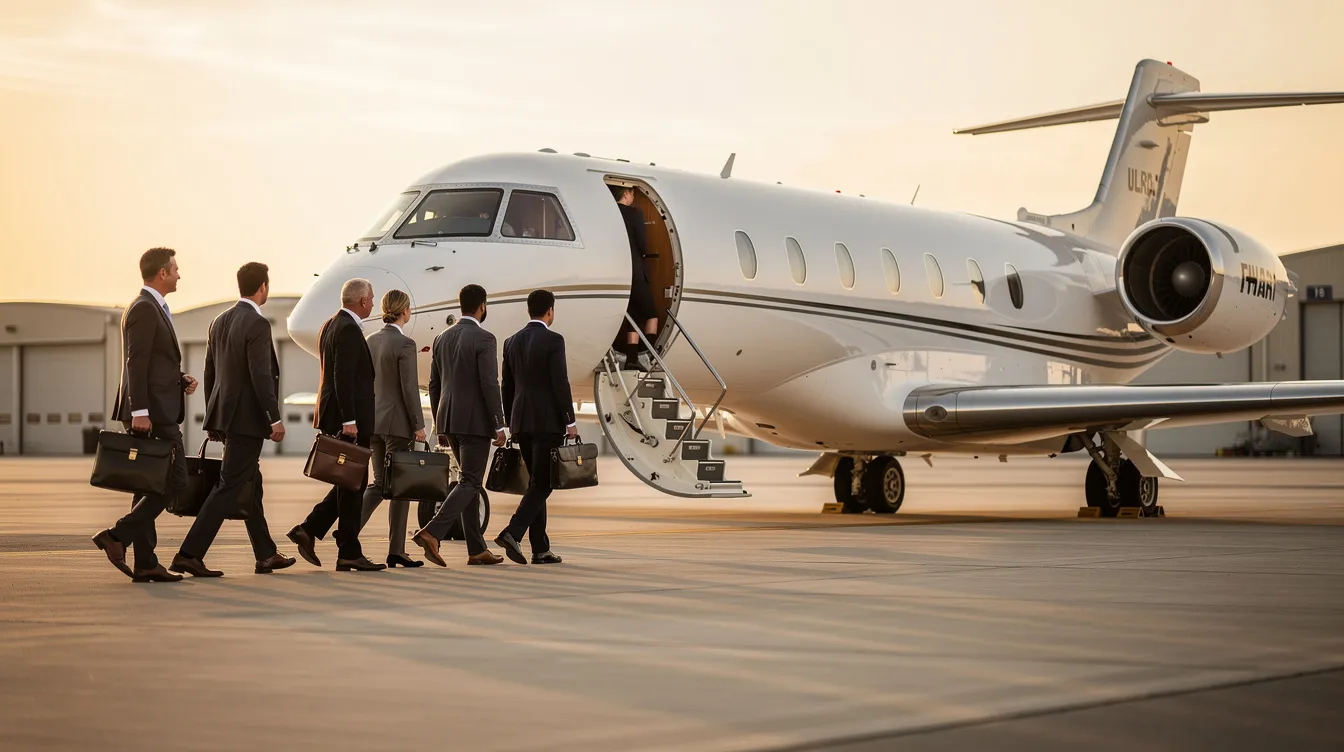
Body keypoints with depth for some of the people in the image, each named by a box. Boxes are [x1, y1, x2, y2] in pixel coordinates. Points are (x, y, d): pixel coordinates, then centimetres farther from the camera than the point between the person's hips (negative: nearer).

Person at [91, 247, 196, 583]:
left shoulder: (152, 309, 20)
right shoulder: (144, 309, -11)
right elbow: (136, 364, -18)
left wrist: (180, 379, 11)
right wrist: (139, 412, -23)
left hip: (155, 413, 10)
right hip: (152, 413, -10)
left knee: (150, 488, 8)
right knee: (174, 482, -9)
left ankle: (145, 564, 8)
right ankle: (117, 536, -10)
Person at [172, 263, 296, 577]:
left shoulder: (219, 322, 11)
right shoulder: (257, 324, -15)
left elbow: (210, 373, 15)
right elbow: (261, 376, -21)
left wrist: (213, 418, 22)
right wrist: (275, 419, -16)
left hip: (225, 415, 9)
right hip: (248, 418, -9)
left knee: (251, 486, 16)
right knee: (229, 487, -6)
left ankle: (266, 555, 24)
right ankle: (189, 554, -11)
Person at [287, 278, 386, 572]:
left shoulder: (331, 325, 16)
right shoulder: (349, 329, -15)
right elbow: (343, 378, -22)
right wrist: (349, 421, -23)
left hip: (334, 417, 10)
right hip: (349, 418, -10)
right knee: (352, 485, -3)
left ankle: (309, 530, 9)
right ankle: (349, 553, 1)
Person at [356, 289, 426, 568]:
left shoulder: (372, 340, 8)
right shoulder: (404, 344, -14)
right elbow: (409, 388, -16)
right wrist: (419, 425, -10)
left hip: (373, 420, 7)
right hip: (397, 421, -7)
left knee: (379, 483, 15)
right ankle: (396, 551, 5)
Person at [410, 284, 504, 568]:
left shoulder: (442, 338, 11)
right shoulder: (484, 339, -11)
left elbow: (434, 385, 14)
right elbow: (489, 384, -17)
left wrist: (439, 425, 20)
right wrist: (499, 426, -12)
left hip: (449, 420, 7)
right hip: (475, 421, -7)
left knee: (471, 481, 13)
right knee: (469, 483, -5)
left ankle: (477, 549, 14)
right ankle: (431, 533, -21)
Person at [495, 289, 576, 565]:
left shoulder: (512, 342, 11)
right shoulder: (553, 340, -9)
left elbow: (507, 387, 15)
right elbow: (560, 383, -13)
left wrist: (510, 424, 22)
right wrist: (570, 422, -8)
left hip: (521, 421, 7)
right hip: (548, 421, -7)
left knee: (537, 482, 11)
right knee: (542, 484, -5)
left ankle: (541, 549, 9)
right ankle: (513, 533, -21)